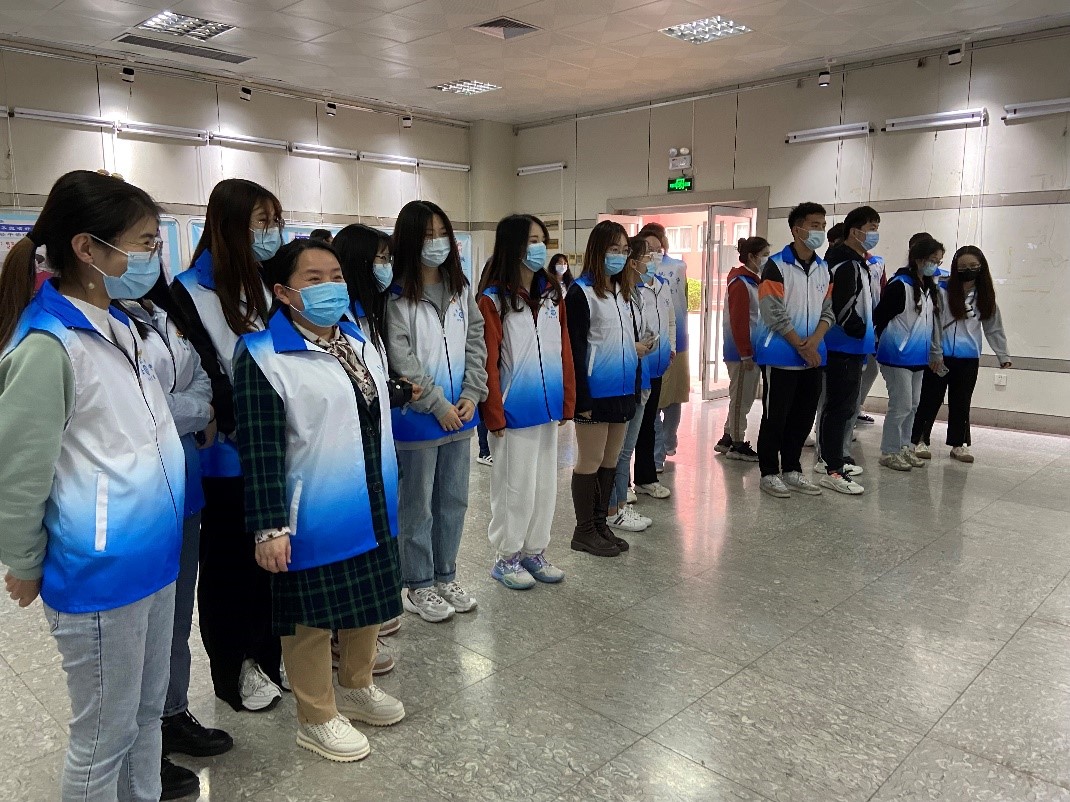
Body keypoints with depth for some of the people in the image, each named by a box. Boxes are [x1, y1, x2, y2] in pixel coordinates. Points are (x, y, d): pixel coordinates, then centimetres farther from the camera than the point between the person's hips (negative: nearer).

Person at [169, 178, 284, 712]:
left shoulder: (270, 284, 8)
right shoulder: (191, 292, -9)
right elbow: (203, 378, -13)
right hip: (230, 456, -5)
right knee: (231, 559, 9)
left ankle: (270, 655, 31)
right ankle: (234, 669, 26)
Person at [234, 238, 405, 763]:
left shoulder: (360, 342, 9)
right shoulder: (263, 356, -15)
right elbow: (260, 449, -18)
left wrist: (387, 497, 20)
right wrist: (270, 526, -20)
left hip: (372, 508, 8)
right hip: (314, 516, -7)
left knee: (368, 603, 20)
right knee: (312, 618, 8)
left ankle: (356, 687, 43)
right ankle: (317, 718, 28)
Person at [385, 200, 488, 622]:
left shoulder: (461, 289, 8)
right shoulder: (397, 297, -11)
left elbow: (476, 343, 6)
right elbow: (401, 359, -15)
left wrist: (471, 395, -5)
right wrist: (438, 405, -15)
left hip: (460, 413, 6)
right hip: (418, 416, -6)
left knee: (455, 500, 15)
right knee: (418, 504, 6)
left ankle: (446, 577, 31)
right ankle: (419, 586, 21)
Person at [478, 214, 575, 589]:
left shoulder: (552, 293, 7)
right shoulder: (493, 300, -11)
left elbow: (564, 351, 8)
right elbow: (488, 362, -13)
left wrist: (567, 402, 6)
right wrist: (494, 414, -14)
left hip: (548, 408, 6)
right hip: (514, 412, -6)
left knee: (545, 484, 15)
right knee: (516, 487, 5)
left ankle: (534, 551, 30)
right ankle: (506, 557, 23)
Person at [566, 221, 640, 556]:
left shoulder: (622, 291, 14)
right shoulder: (580, 293, -9)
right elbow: (575, 349, -13)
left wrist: (636, 384, 13)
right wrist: (581, 398, -17)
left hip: (622, 390, 8)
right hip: (595, 391, -7)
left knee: (610, 460, 13)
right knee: (590, 461, 2)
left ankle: (600, 524, 25)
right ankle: (584, 531, 13)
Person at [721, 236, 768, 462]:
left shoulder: (754, 281, 15)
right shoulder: (740, 283, -14)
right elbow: (738, 322, -19)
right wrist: (745, 354, -20)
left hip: (752, 350, 10)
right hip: (743, 352, -10)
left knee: (744, 397, 16)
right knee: (741, 398, -1)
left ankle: (729, 438, 26)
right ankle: (737, 445, 9)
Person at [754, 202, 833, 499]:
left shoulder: (824, 269, 11)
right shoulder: (776, 266, -9)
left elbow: (827, 310, 10)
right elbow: (775, 314, -14)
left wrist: (815, 341, -8)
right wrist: (801, 346, -13)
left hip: (813, 358, 6)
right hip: (781, 357, -6)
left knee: (804, 417, 11)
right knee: (775, 417, 1)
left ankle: (792, 470, 24)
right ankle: (769, 473, 13)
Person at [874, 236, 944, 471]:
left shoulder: (930, 287, 11)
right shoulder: (899, 285, -15)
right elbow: (880, 316, -15)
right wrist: (882, 344, -7)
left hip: (917, 356, 8)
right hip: (898, 355, -8)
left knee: (913, 405, 14)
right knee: (901, 405, -5)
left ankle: (904, 447, 25)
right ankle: (889, 452, 7)